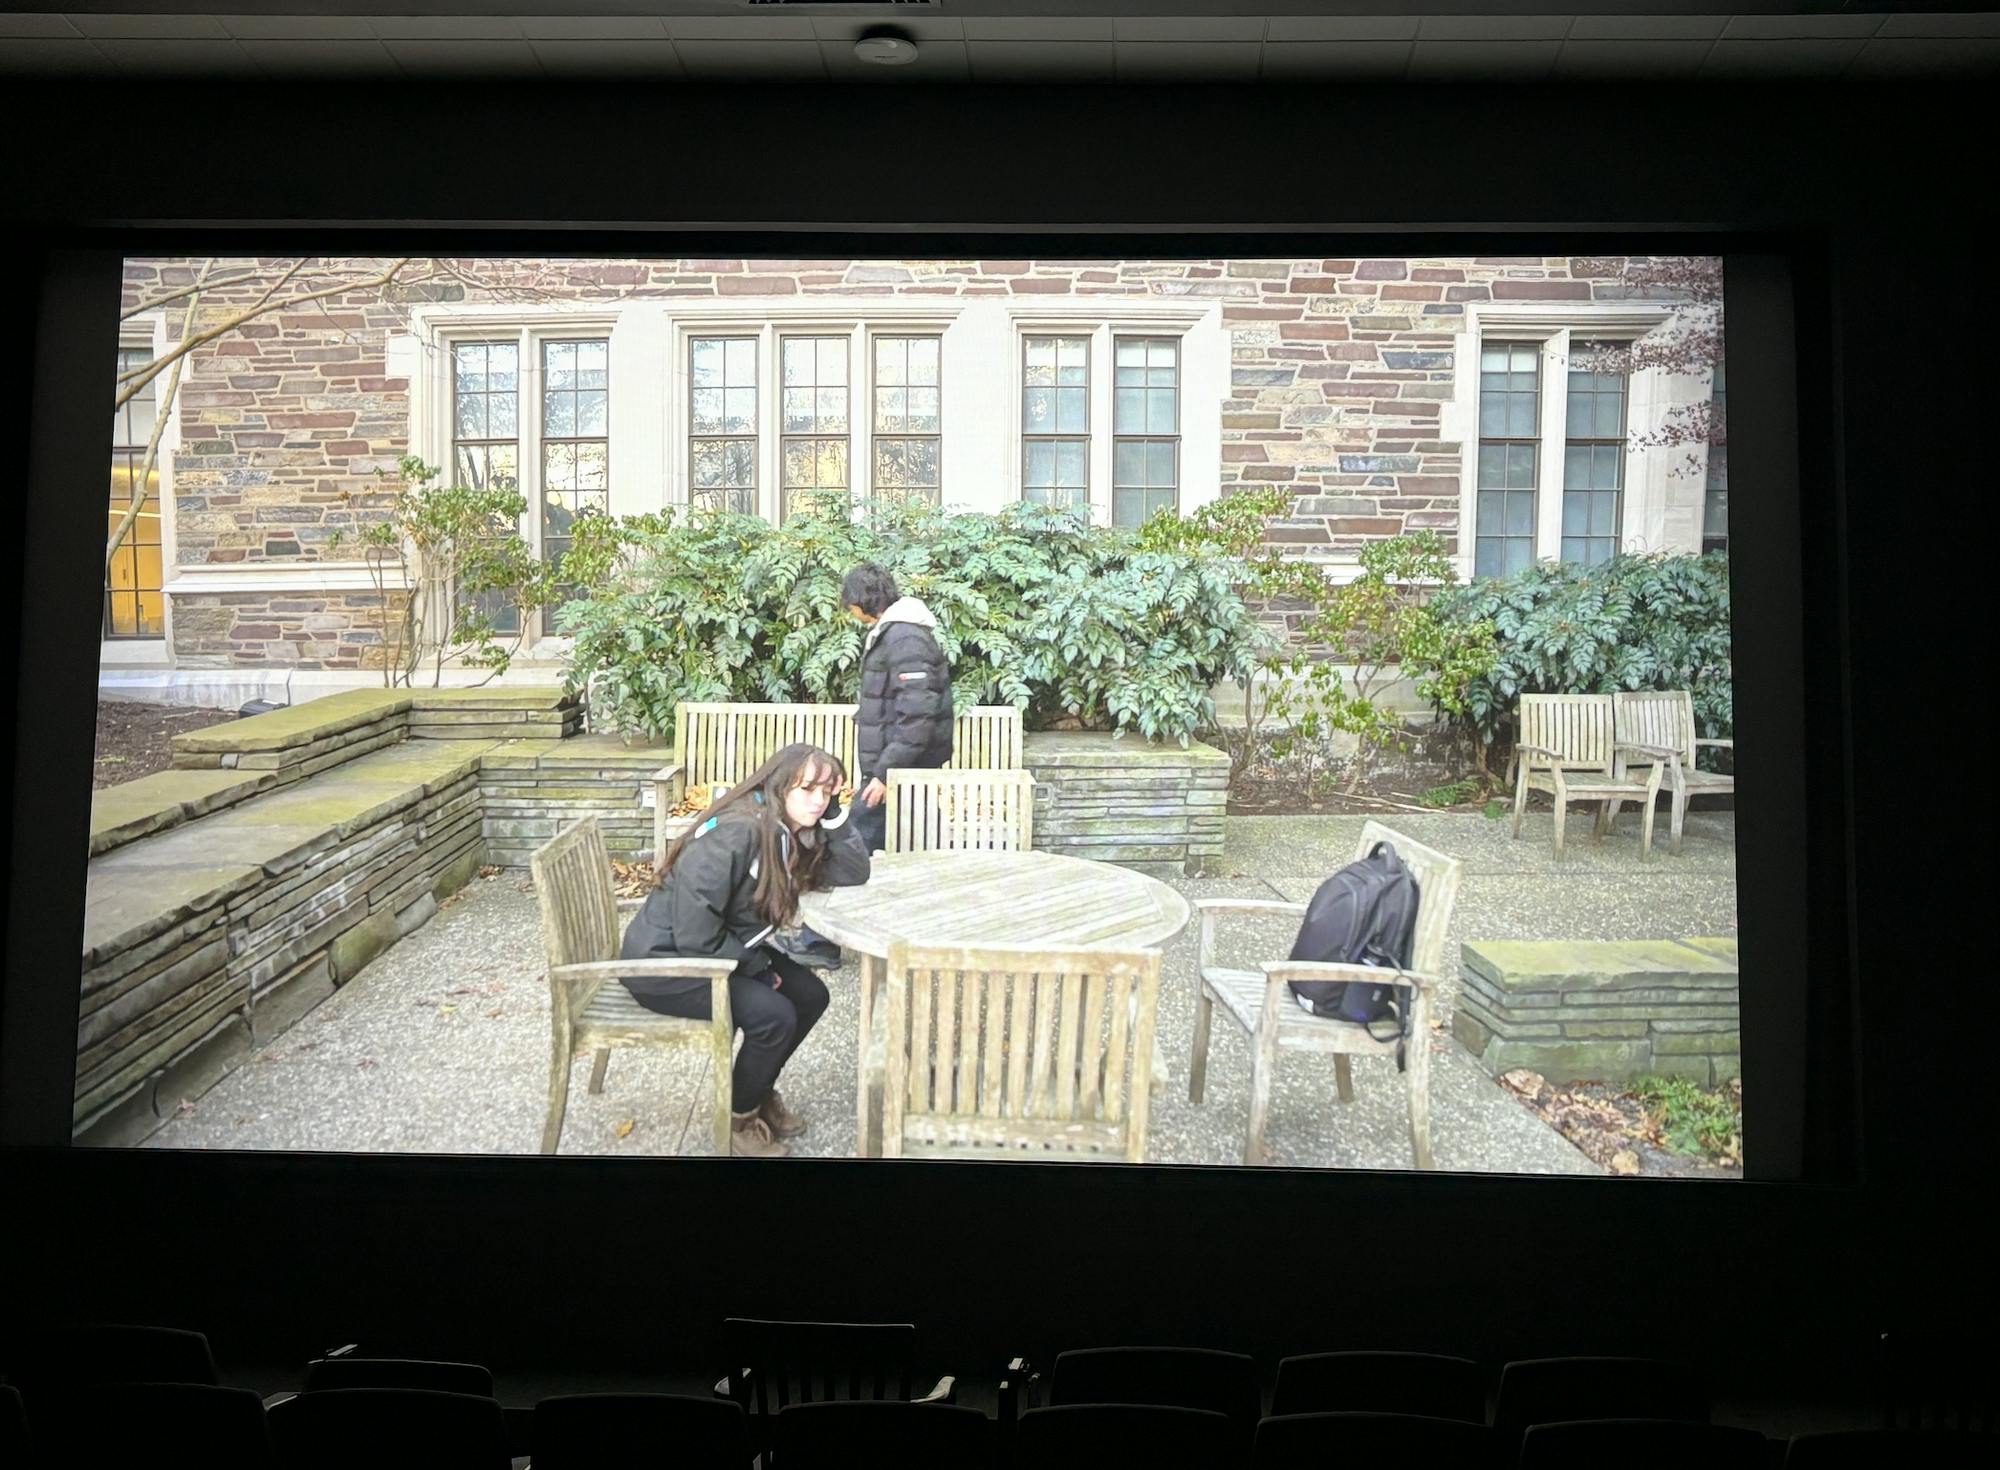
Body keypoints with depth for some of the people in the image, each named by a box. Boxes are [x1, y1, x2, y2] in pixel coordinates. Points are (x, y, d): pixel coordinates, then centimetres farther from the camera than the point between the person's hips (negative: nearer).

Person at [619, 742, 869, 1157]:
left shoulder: (794, 835, -2)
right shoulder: (734, 834, -29)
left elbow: (854, 873, -4)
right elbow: (694, 934, -30)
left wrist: (833, 813, -14)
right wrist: (760, 967, -17)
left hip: (721, 951, 9)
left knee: (810, 995, 2)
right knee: (772, 1014, -22)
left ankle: (758, 1091, 22)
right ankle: (739, 1117, 3)